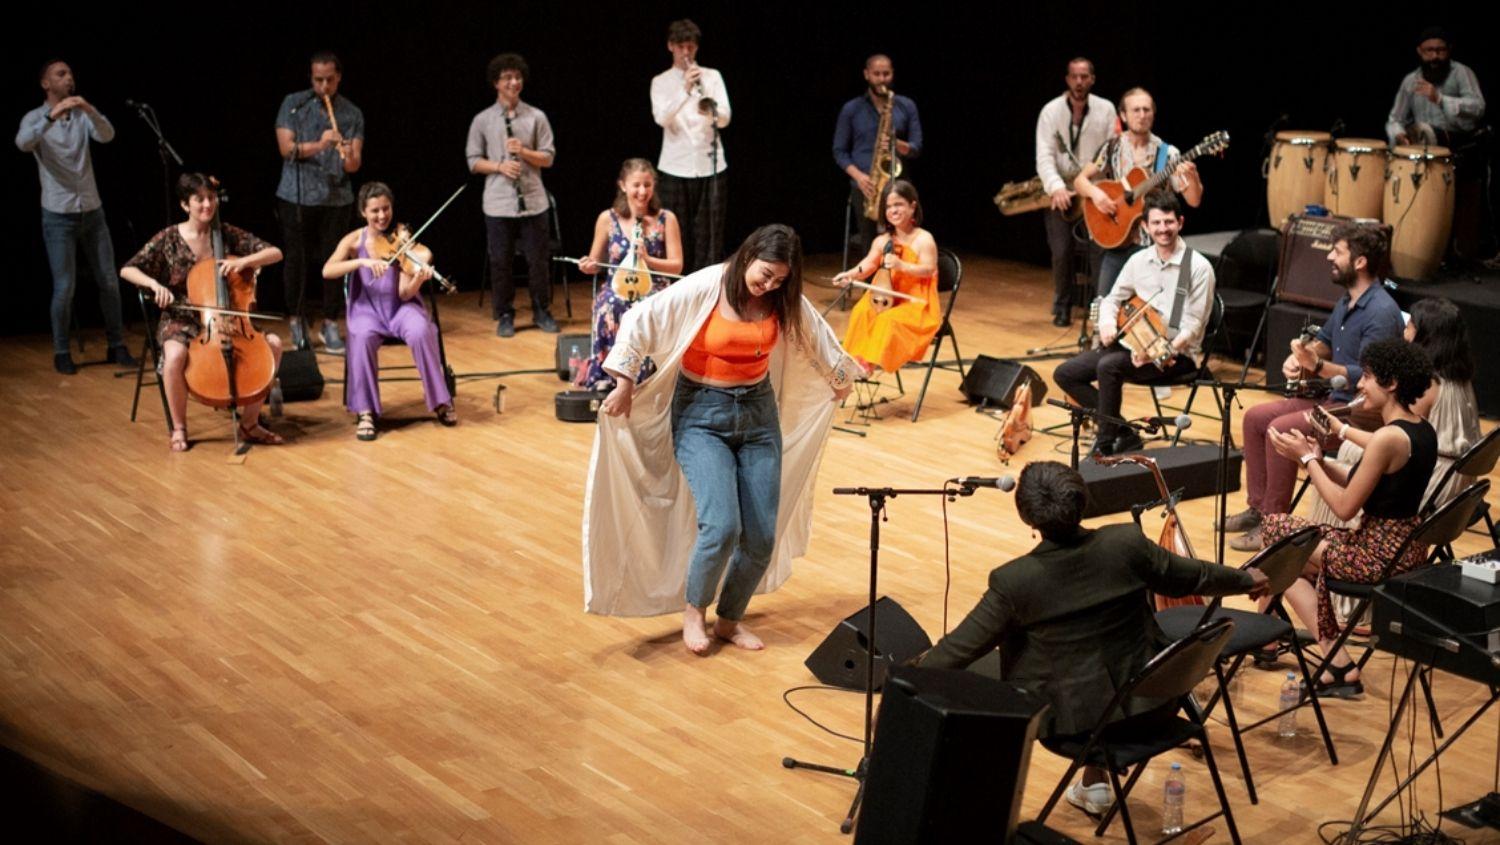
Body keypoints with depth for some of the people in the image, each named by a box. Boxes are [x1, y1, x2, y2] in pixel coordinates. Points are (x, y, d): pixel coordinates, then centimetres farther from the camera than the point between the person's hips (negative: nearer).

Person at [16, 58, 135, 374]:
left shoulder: (83, 116, 6)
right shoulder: (35, 118, -3)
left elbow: (107, 135, -13)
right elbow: (23, 143, -25)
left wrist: (90, 110, -32)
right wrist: (52, 116, -38)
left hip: (93, 212, 4)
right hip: (58, 216, -4)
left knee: (109, 282, 5)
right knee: (64, 287, -4)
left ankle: (116, 346, 16)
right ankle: (61, 352, 9)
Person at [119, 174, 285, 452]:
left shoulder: (228, 235, 1)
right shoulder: (169, 239, -4)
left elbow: (275, 253, -3)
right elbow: (128, 270, -3)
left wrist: (244, 261, -21)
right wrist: (155, 284, -22)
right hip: (183, 319, -3)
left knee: (273, 344, -20)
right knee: (175, 355, -37)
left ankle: (250, 424, -6)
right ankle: (179, 428, -13)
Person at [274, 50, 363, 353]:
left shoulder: (352, 113, 5)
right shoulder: (293, 104, 2)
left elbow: (355, 164, -2)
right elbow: (286, 148, -8)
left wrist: (349, 158, -26)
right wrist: (320, 144, -22)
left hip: (337, 198, 1)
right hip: (296, 197, -1)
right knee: (297, 259, 4)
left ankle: (330, 324, 10)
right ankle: (296, 320, 17)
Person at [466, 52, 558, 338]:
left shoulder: (536, 117, 3)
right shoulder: (482, 120, 3)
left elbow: (548, 157, 3)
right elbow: (473, 161, 3)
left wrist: (524, 152, -14)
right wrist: (499, 166, -13)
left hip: (533, 200, 0)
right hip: (498, 203, 0)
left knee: (538, 259, 5)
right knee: (501, 261, 5)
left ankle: (542, 311, 19)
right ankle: (505, 315, 16)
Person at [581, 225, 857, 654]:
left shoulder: (785, 301, 0)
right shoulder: (703, 289, -16)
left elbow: (819, 339, 18)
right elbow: (640, 321, -15)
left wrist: (840, 378, 33)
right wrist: (625, 385, -14)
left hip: (759, 412, 5)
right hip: (702, 414, -5)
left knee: (762, 535, -2)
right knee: (722, 525, -20)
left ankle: (730, 619, 21)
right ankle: (693, 611, 7)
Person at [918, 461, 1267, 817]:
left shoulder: (1014, 580, -21)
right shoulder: (1127, 543, -14)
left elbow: (961, 647, -10)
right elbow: (1192, 578, 3)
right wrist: (1246, 579, 23)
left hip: (1071, 716, -3)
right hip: (1146, 703, 3)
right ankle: (1095, 778, 40)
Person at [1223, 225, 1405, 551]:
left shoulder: (1381, 312, -21)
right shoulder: (1347, 301, 9)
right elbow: (1324, 341, 26)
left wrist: (1317, 366, -37)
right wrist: (1299, 356, 4)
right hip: (1331, 398, 10)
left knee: (1281, 429, -26)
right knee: (1255, 417, 3)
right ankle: (1257, 507, 9)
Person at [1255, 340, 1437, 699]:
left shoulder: (1388, 438, -22)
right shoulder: (1423, 431, 6)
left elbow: (1345, 507, -18)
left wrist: (1306, 458, -8)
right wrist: (1318, 460, 3)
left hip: (1380, 555, -9)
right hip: (1407, 547, 9)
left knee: (1277, 534, 6)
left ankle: (1340, 665, 4)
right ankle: (1336, 661, 15)